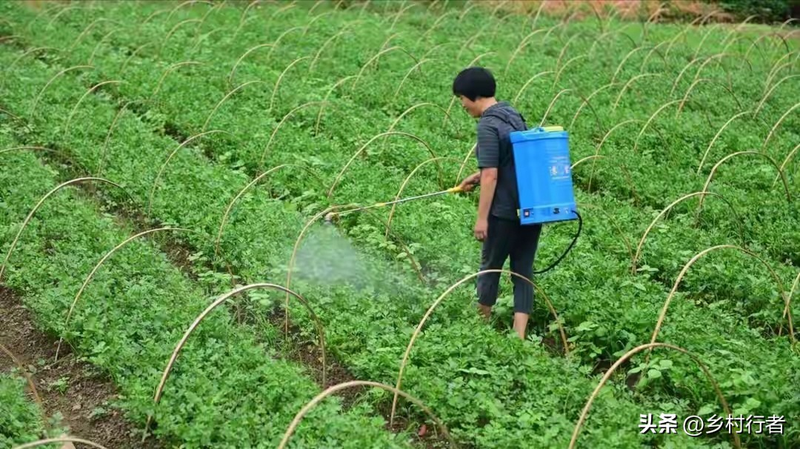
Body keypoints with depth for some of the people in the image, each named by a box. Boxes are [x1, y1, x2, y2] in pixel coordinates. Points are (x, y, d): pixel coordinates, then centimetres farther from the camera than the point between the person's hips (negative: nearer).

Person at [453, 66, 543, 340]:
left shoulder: (488, 126, -15)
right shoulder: (513, 115, 10)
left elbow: (491, 176, -19)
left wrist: (482, 218, -15)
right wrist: (478, 176, 28)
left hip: (505, 211, -7)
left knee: (490, 266, 12)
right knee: (524, 270, 8)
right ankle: (520, 335, 6)